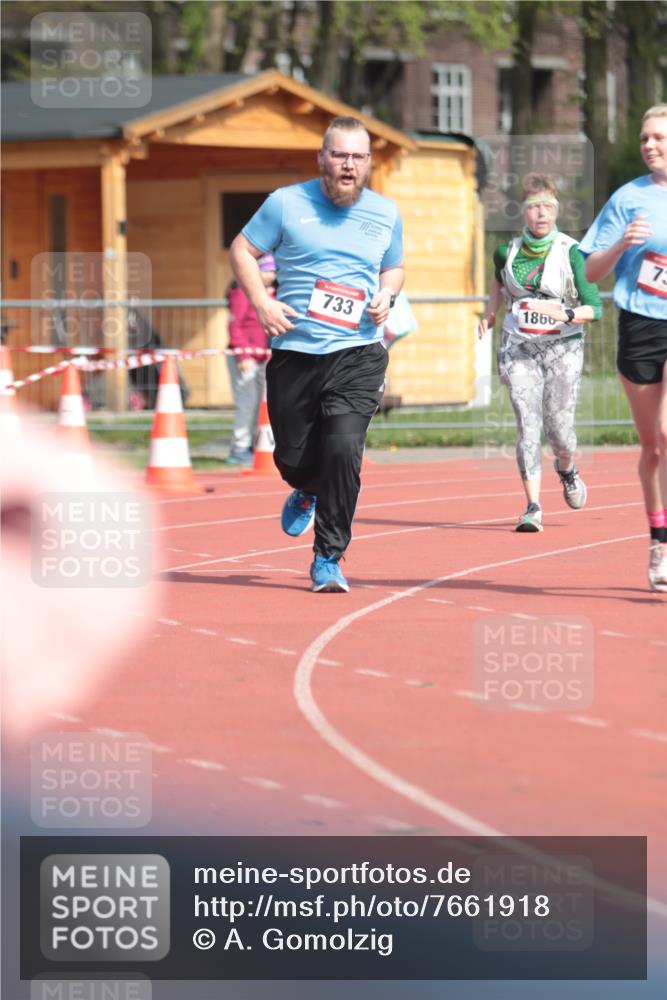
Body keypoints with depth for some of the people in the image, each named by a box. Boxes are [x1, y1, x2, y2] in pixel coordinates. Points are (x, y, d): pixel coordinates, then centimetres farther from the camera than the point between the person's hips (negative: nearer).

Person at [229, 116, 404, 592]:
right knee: (292, 457, 7)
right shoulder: (287, 203, 0)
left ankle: (329, 558, -5)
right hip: (294, 352, 0)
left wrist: (387, 295, 2)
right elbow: (242, 250, 8)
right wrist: (261, 302, -6)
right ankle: (307, 492, 48)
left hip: (358, 353, 0)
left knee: (343, 447, -19)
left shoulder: (386, 213, 9)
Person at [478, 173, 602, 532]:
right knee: (527, 425, -11)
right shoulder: (508, 252, 4)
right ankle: (533, 506, -11)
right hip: (519, 347, 2)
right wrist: (490, 313, 16)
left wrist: (563, 313, -26)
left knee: (558, 427, -1)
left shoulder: (570, 252, -7)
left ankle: (567, 471, 35)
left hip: (562, 347, -2)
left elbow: (594, 307, -10)